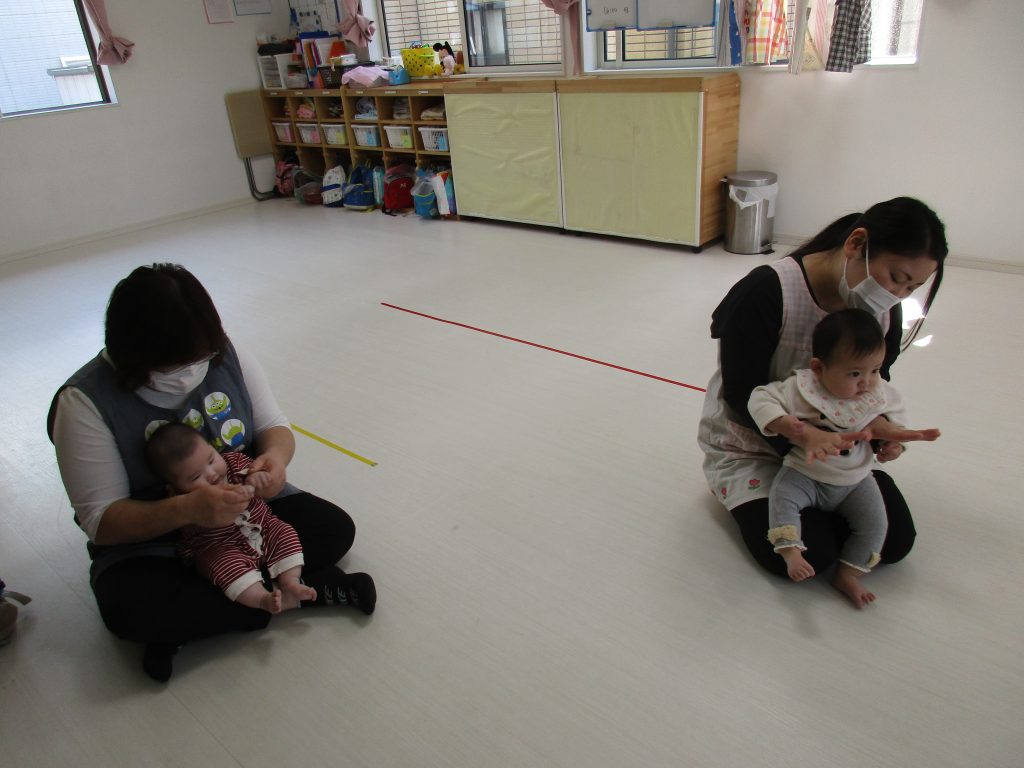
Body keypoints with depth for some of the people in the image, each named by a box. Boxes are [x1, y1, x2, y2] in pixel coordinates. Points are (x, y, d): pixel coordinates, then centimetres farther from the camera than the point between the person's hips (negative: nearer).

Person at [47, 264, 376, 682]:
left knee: (334, 528, -15)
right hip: (148, 543, -3)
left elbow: (275, 427, 0)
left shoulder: (228, 357, -11)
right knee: (128, 608, -33)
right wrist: (185, 509, -37)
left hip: (249, 508, 3)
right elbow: (100, 520, -19)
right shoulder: (85, 401, -19)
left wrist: (276, 455, -26)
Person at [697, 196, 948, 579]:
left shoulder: (884, 311, -8)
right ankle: (740, 491, 10)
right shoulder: (767, 292, -28)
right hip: (748, 443, -6)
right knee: (808, 556, -18)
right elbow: (742, 396, -24)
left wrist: (881, 434, -14)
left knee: (896, 540, -3)